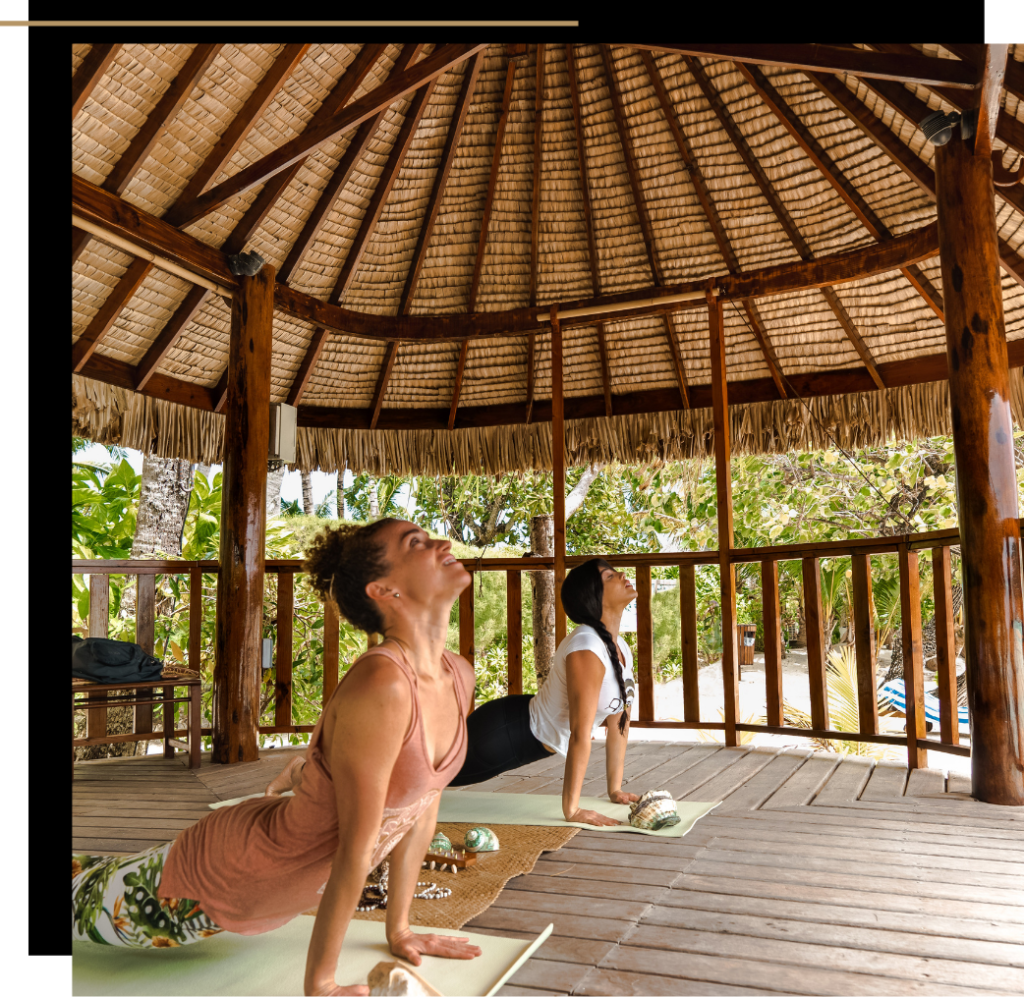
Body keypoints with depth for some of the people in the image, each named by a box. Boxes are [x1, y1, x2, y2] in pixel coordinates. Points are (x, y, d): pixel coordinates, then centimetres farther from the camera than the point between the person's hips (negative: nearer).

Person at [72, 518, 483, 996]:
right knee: (87, 895, 20)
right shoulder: (379, 685, -37)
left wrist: (399, 929, 6)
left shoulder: (459, 677, -12)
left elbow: (424, 803, -1)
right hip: (232, 875, -7)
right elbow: (355, 847, -30)